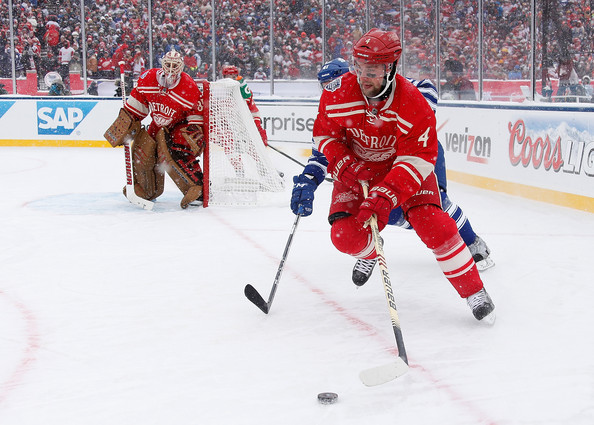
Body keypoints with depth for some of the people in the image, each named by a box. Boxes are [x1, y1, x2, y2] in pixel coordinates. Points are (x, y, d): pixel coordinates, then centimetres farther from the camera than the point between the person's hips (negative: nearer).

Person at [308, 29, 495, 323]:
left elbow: (417, 159, -28)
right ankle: (369, 255, 26)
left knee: (433, 224, -22)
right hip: (357, 169, 3)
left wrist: (385, 196, -40)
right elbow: (325, 134, -3)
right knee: (345, 235, -14)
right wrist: (345, 166, -21)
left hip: (405, 169, -2)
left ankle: (474, 292, -5)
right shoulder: (338, 93, -19)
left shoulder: (412, 103, -28)